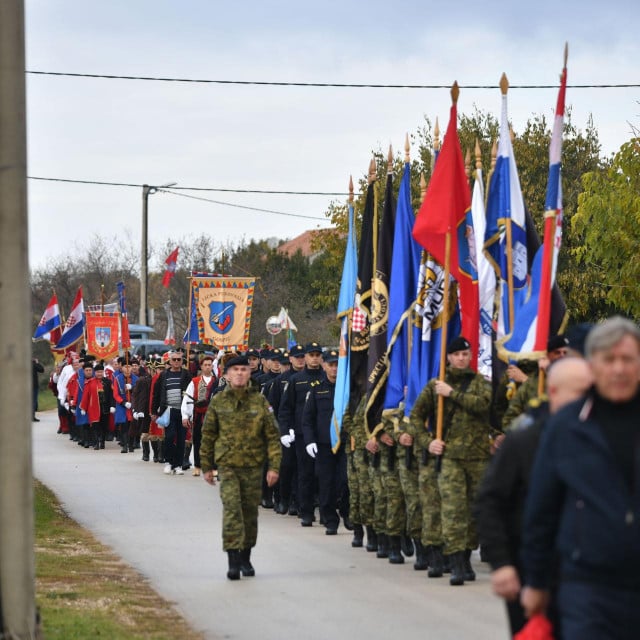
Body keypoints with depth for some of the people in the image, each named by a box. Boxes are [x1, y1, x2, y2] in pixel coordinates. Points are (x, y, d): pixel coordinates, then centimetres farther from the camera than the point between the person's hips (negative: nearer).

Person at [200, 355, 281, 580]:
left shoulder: (260, 402, 2)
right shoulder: (218, 402, 2)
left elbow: (272, 435, 3)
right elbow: (208, 436, 9)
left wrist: (274, 466, -4)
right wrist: (206, 467, 10)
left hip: (253, 466, 2)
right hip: (227, 465, -2)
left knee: (250, 511, 9)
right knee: (231, 508, -15)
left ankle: (245, 558, 25)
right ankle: (233, 561, -17)